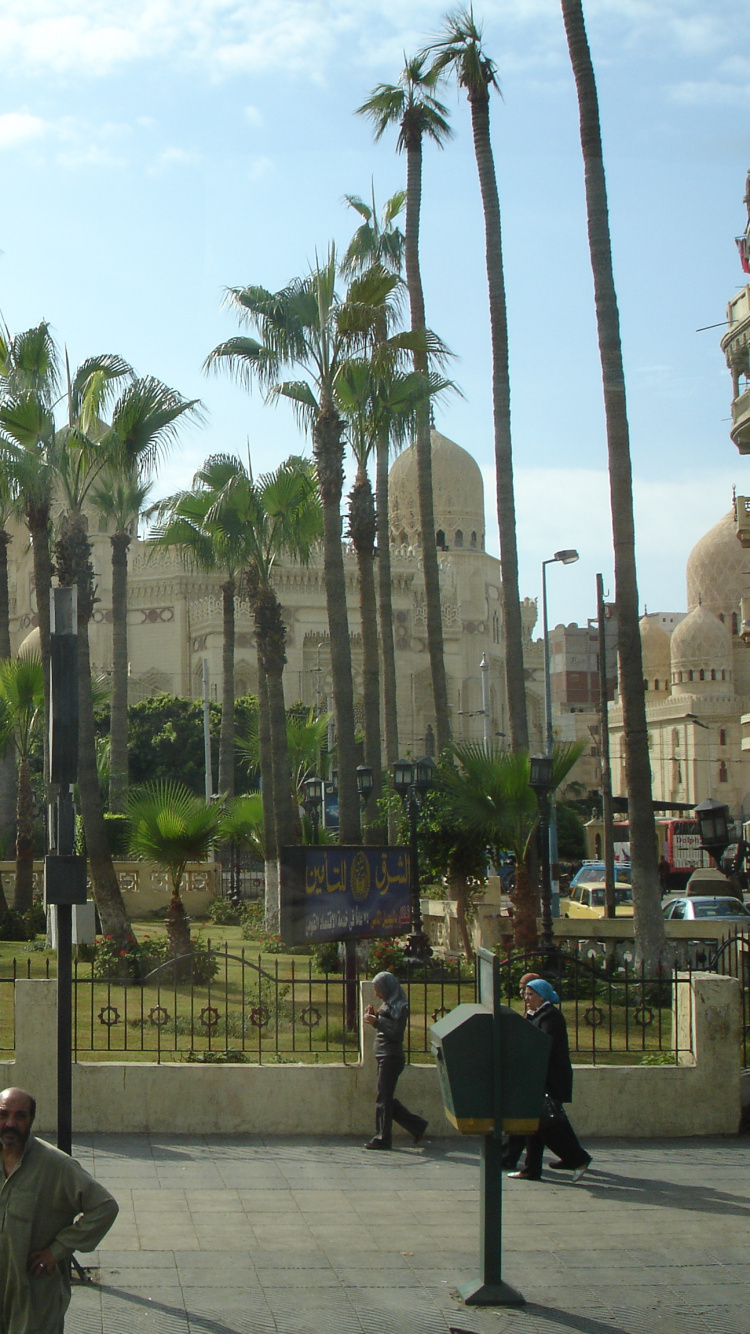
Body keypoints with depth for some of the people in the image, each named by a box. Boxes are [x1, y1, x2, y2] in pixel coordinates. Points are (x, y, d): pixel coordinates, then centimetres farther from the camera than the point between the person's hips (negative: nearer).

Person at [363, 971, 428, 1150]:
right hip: (384, 1057, 9)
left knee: (383, 1098, -4)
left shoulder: (399, 1007, -13)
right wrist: (373, 1017, 6)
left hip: (392, 1057, -9)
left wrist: (376, 1021, -21)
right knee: (386, 1098, 12)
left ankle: (382, 1138, 2)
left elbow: (397, 1033, -19)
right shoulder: (387, 1004, 13)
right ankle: (416, 1125, 19)